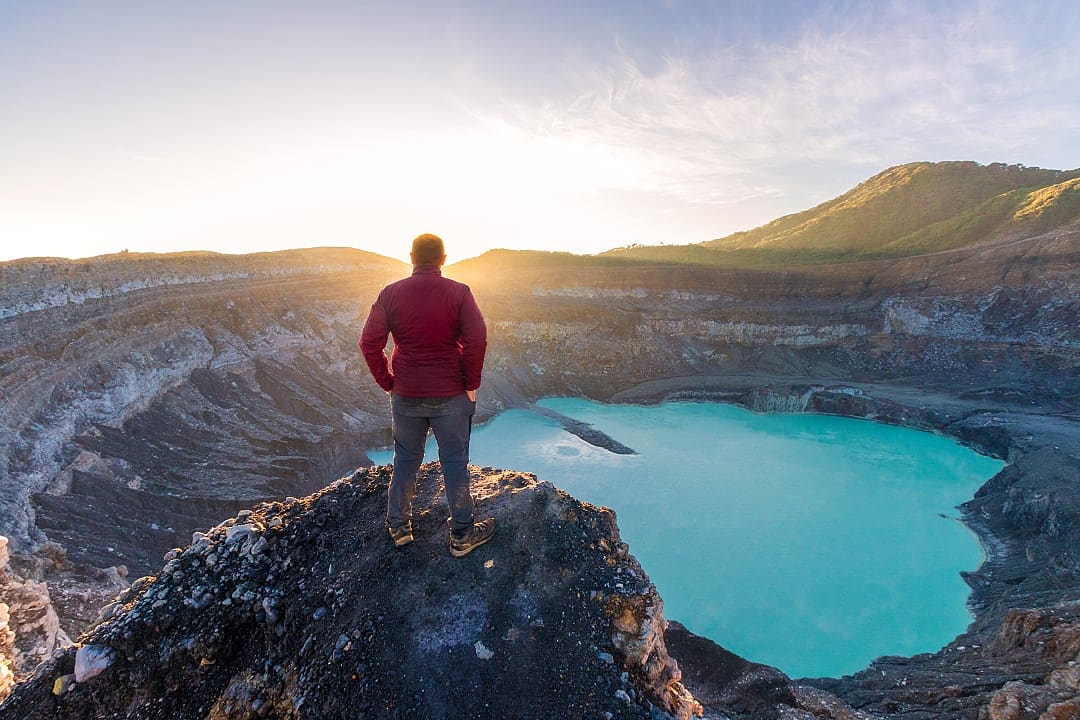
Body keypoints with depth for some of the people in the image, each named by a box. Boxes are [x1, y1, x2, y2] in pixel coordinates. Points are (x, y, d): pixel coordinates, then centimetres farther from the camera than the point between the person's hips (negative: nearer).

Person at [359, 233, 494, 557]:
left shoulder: (391, 293, -2)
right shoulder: (459, 293, -8)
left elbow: (369, 342, -3)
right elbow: (477, 339, -17)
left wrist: (388, 382, 5)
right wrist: (471, 385, -6)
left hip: (405, 397, 2)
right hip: (451, 397, -2)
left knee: (405, 462, 19)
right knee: (455, 464, 9)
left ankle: (399, 527, 33)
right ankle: (462, 536, 21)